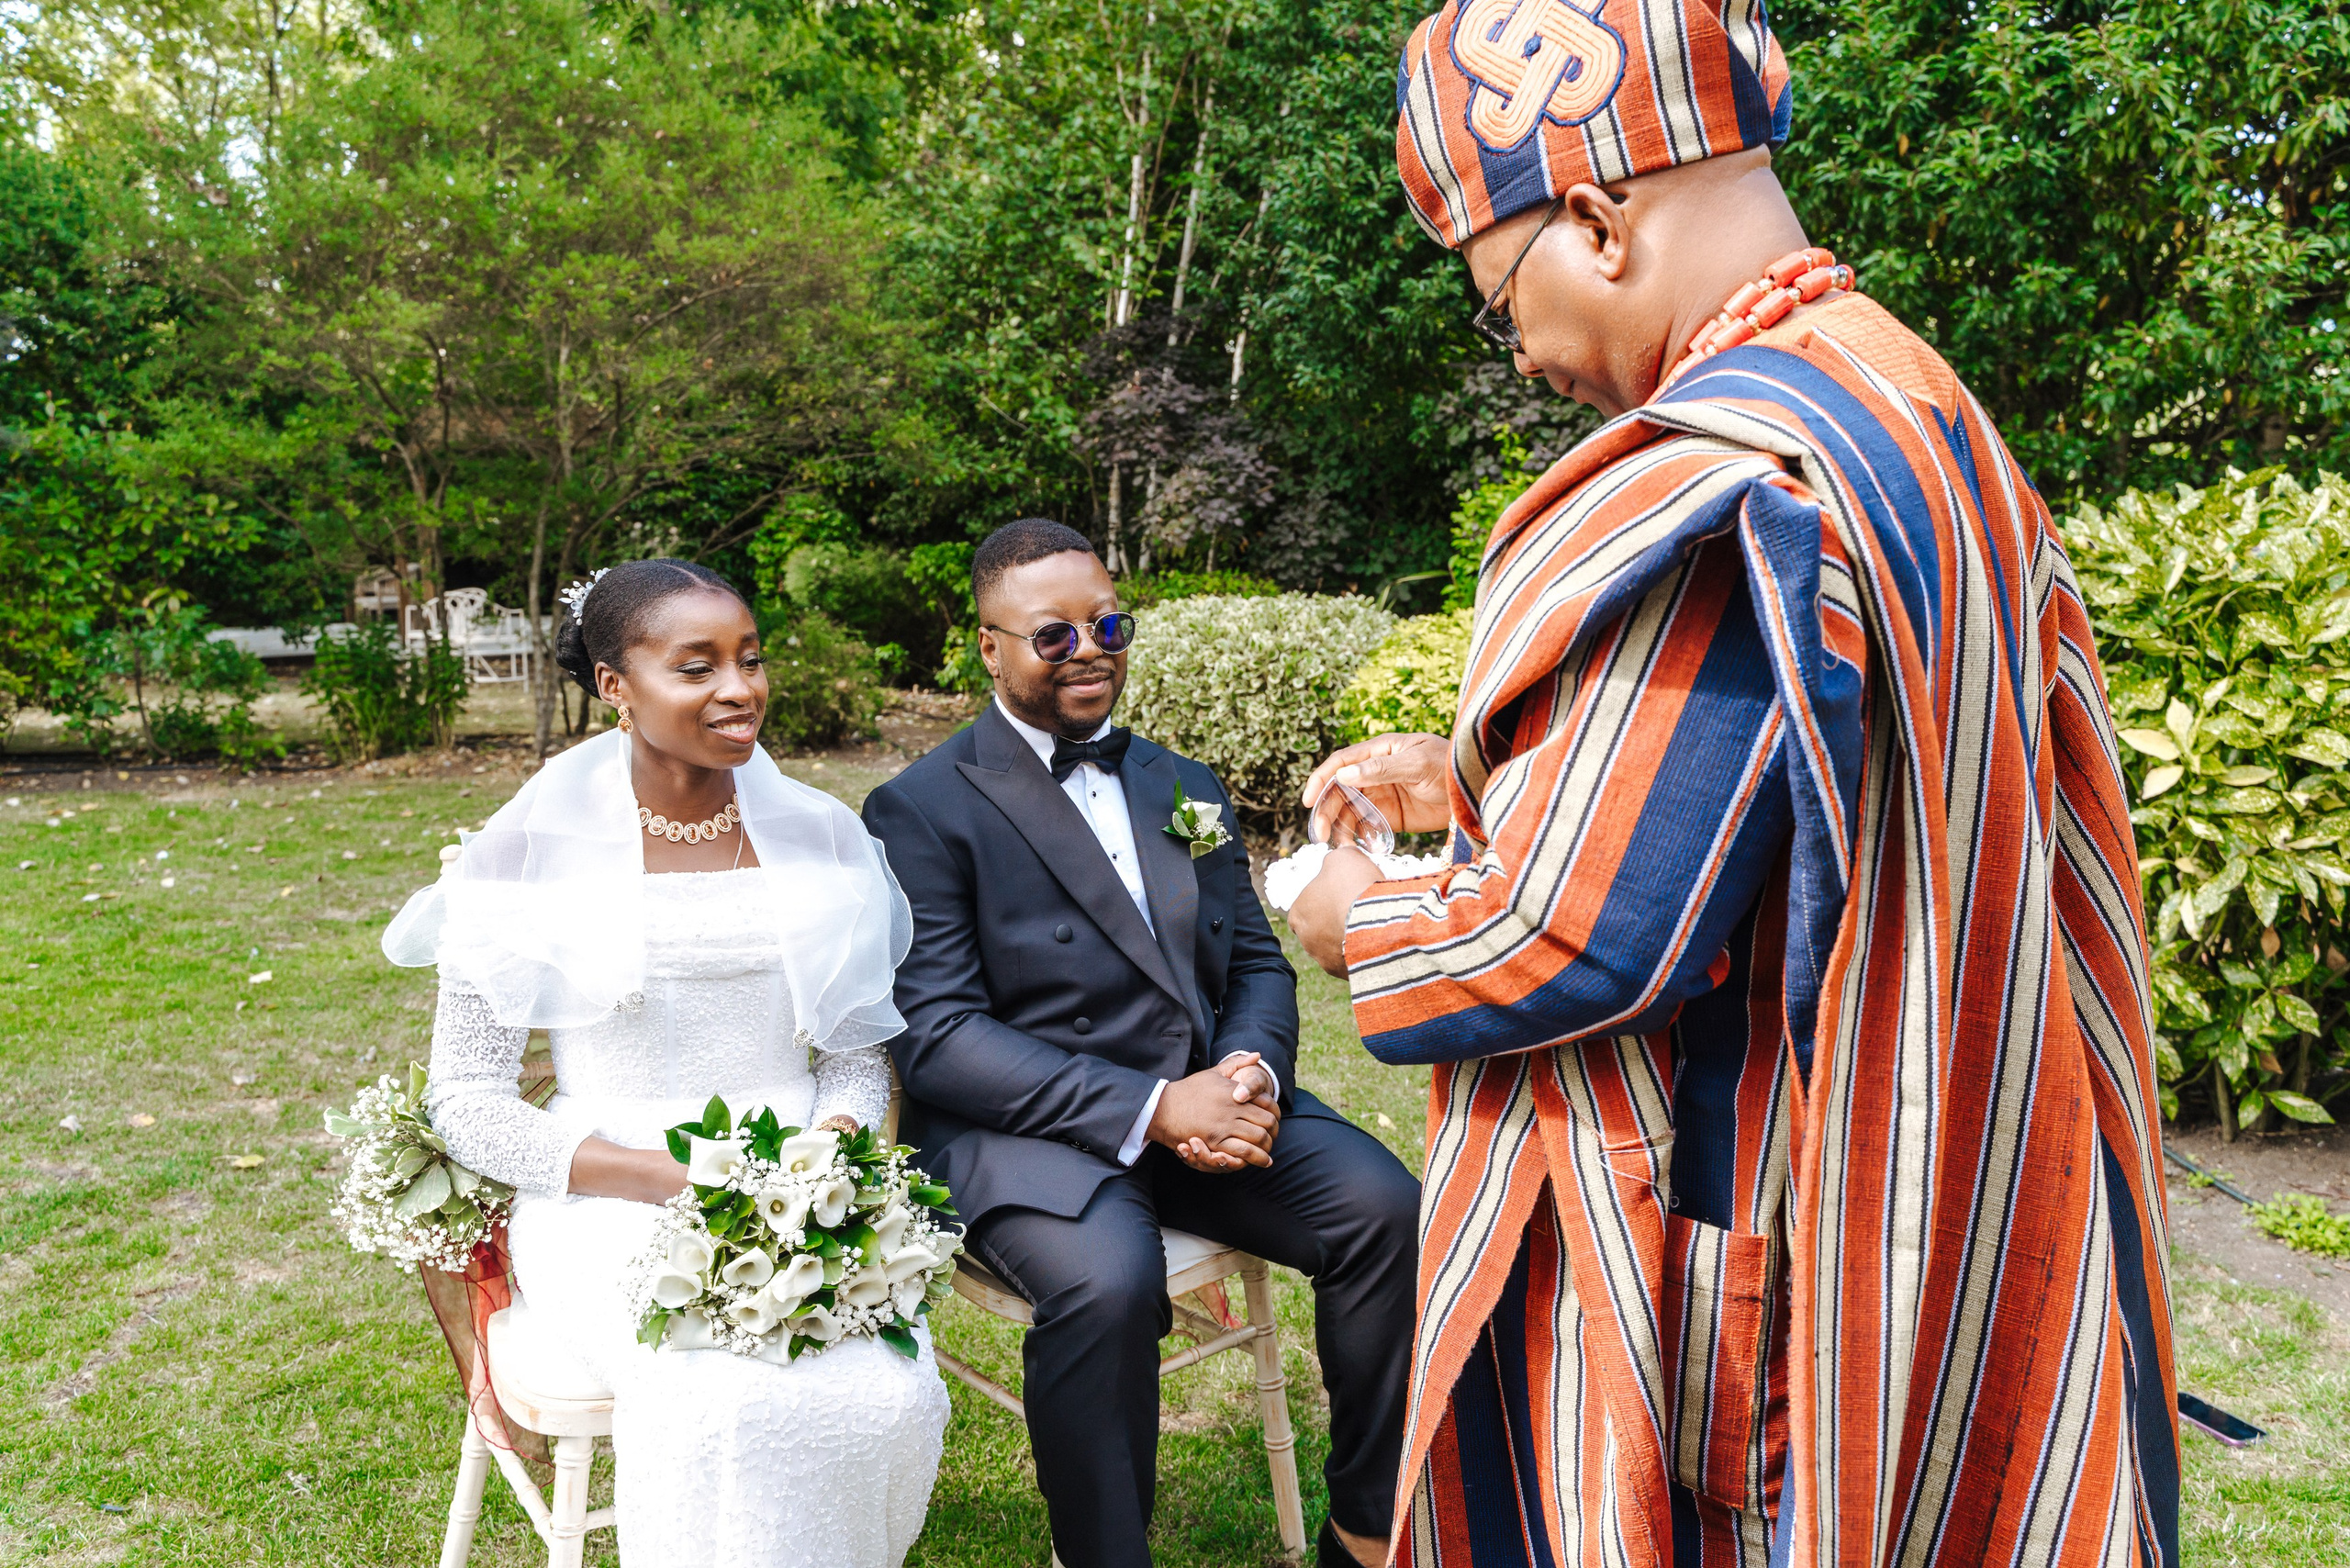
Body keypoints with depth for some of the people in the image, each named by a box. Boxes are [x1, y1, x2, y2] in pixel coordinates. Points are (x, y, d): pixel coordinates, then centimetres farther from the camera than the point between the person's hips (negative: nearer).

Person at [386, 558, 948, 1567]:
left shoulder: (821, 837, 6)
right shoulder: (531, 850, -3)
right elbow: (465, 1103, -2)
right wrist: (667, 1177, -15)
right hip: (613, 1207, -2)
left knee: (894, 1396, -25)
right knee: (726, 1403, -32)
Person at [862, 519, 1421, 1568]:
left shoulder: (1185, 790, 17)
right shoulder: (921, 810, -4)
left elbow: (1257, 961, 16)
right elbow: (936, 1036, -12)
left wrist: (1252, 1071, -9)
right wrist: (1151, 1109, -21)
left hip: (1206, 1096, 6)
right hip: (1026, 1127, -5)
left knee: (1384, 1206, -17)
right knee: (1110, 1282, -34)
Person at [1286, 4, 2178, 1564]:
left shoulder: (1710, 489, -26)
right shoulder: (1922, 413, 5)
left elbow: (1584, 941, -25)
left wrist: (1360, 927, -6)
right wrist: (1477, 781, 14)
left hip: (1722, 1249, -9)